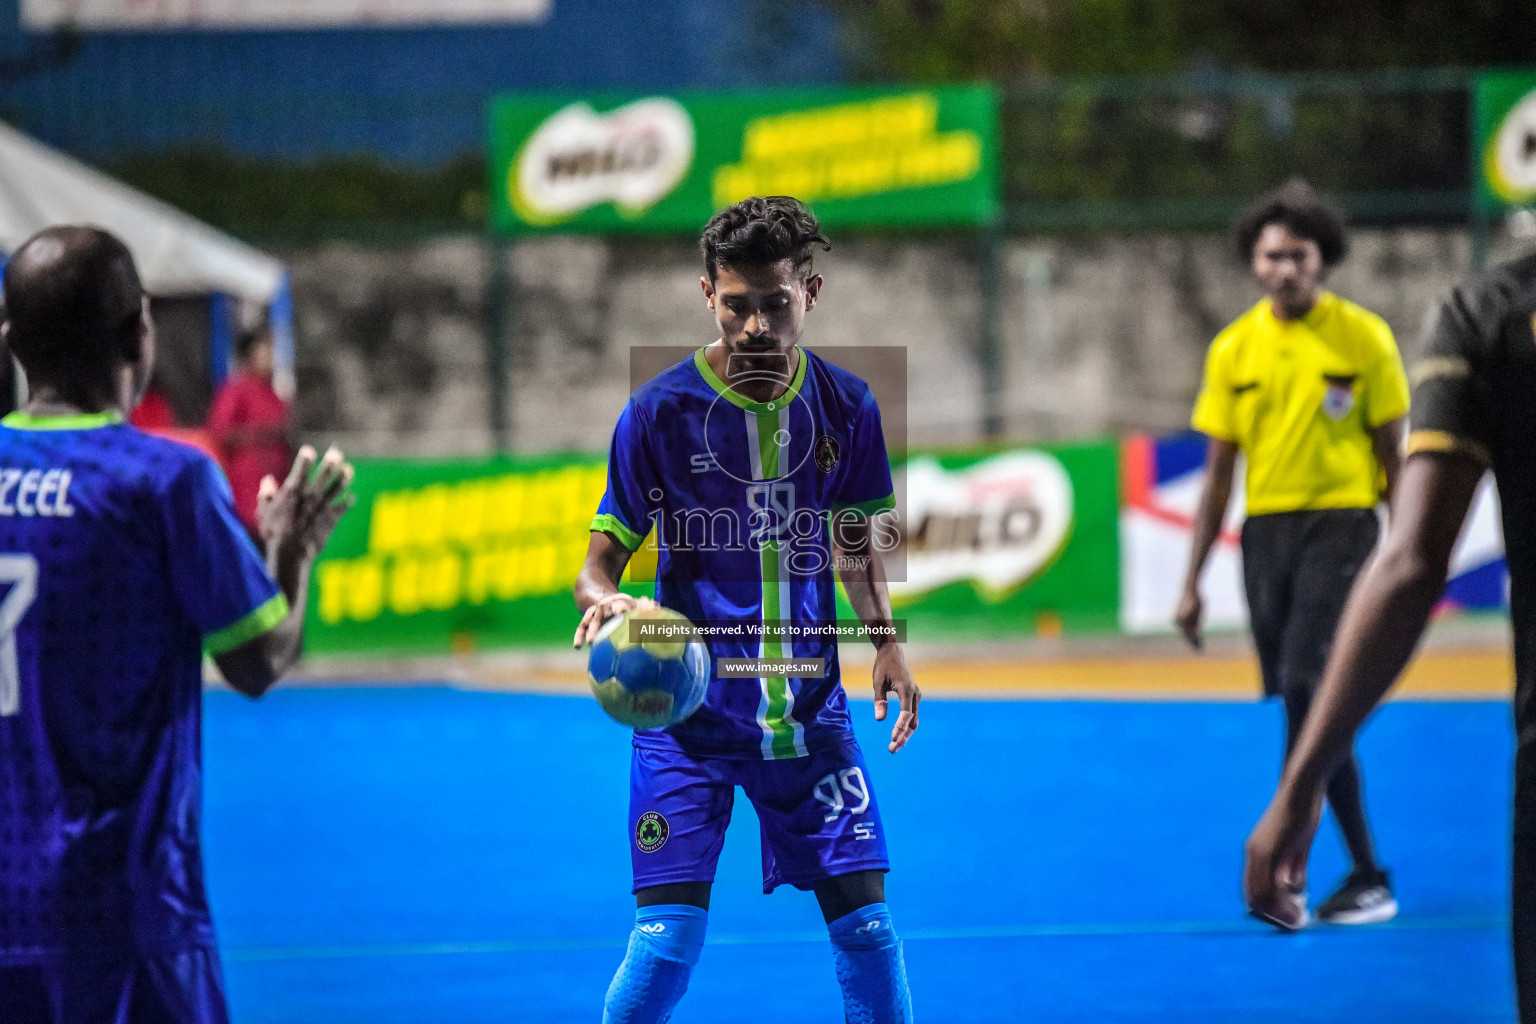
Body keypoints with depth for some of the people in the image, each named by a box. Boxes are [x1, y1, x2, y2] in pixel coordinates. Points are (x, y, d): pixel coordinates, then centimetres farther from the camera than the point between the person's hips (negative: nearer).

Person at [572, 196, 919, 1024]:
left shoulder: (844, 405, 2)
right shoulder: (659, 411, -8)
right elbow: (603, 556, -5)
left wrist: (886, 643, 5)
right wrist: (601, 599, -27)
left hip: (807, 701, 3)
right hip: (686, 706, -3)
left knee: (864, 918, 0)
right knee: (670, 933, -11)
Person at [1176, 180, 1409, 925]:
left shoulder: (1363, 339, -3)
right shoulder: (1233, 350, 7)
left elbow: (1392, 457, 2)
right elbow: (1219, 472, 12)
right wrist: (1192, 581, 10)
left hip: (1339, 525, -4)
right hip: (1265, 531, 4)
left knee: (1307, 688, -17)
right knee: (1301, 700, 6)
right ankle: (1365, 874, 14)